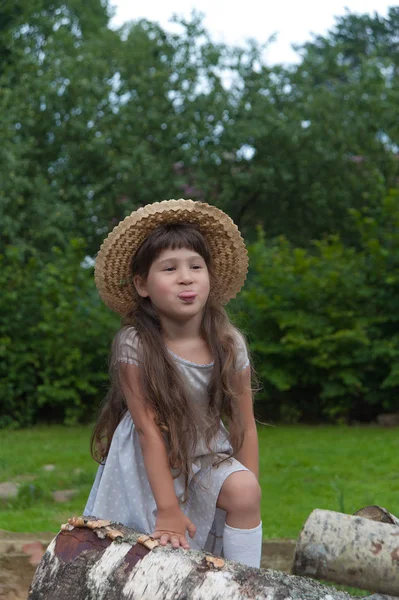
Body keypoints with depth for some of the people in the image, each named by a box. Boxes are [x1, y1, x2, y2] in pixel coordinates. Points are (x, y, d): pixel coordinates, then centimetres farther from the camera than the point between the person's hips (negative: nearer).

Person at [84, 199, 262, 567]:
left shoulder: (229, 344, -12)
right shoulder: (134, 346, -20)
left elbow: (245, 426, -5)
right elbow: (149, 429, -21)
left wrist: (247, 500, -8)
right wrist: (168, 510, -22)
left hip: (207, 457, 2)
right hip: (149, 466, -2)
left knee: (244, 490, -25)